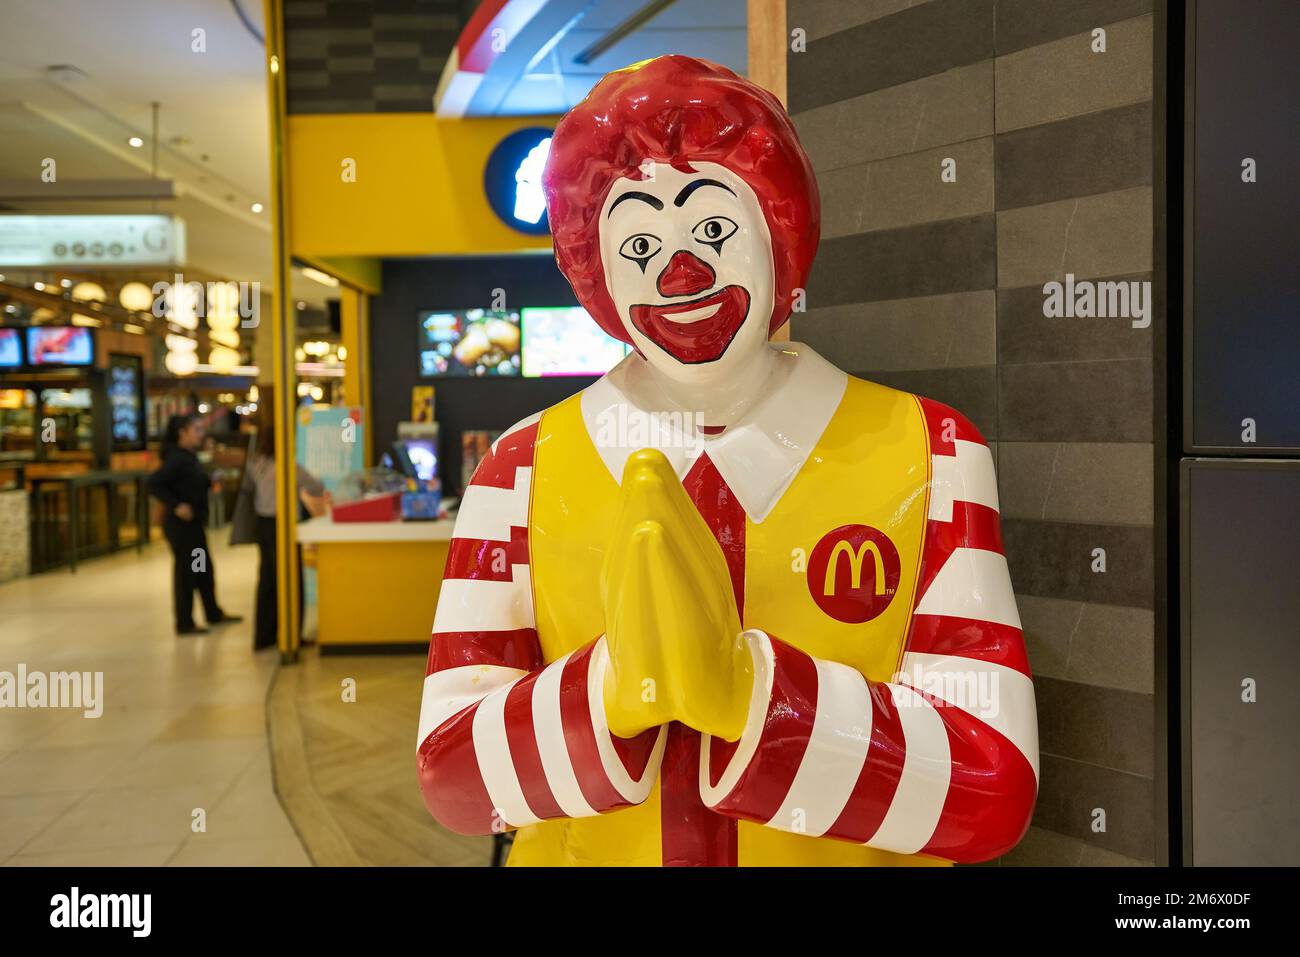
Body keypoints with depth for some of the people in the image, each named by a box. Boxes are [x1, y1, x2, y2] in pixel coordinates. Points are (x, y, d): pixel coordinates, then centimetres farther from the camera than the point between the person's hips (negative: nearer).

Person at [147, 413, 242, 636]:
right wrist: (176, 505, -25)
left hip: (193, 522, 9)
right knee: (185, 571, 0)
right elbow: (154, 484, -25)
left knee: (204, 569, 18)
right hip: (180, 523, -9)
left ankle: (213, 613, 31)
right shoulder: (177, 458, -18)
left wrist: (210, 482, 3)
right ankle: (185, 623, 10)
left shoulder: (189, 456, 10)